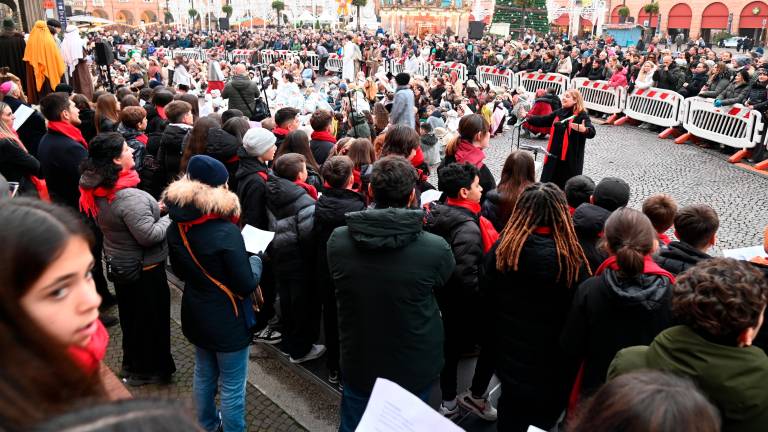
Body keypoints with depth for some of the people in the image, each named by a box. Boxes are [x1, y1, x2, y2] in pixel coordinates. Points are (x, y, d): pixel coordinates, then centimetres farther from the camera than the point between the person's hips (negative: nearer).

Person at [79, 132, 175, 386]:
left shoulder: (98, 191, -4)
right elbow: (148, 235, -31)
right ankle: (151, 370, 28)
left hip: (118, 263, 9)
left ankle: (131, 366, 42)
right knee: (151, 318, 11)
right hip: (143, 268, -9)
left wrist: (152, 210, 3)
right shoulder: (129, 196, -32)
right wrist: (170, 220, -15)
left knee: (130, 316, 24)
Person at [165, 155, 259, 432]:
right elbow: (247, 285, -21)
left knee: (204, 375, 26)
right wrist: (255, 260, -4)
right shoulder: (226, 232, -28)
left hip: (195, 315, 8)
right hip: (227, 321, -7)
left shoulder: (176, 227, -6)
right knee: (232, 387, 10)